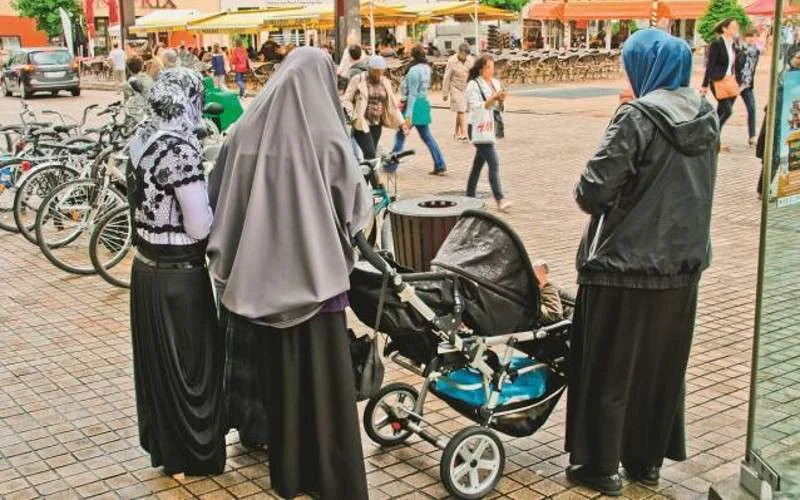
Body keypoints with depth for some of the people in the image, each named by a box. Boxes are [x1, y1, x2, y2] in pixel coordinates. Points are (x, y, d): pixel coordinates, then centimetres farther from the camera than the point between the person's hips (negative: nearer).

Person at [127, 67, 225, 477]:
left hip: (146, 268, 8)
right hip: (179, 276, -8)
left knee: (157, 361, 19)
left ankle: (162, 444, 35)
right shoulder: (180, 148, -22)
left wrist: (198, 195, 13)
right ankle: (193, 454, 22)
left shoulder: (142, 139, 3)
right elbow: (199, 227, -22)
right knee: (189, 364, 8)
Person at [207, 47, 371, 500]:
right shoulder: (325, 136, -13)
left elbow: (220, 197, 5)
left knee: (277, 373, 17)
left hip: (262, 277, 5)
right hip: (315, 274, -4)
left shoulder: (248, 128, -1)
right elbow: (356, 206, -5)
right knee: (324, 376, 6)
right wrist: (365, 209, 17)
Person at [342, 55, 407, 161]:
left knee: (371, 155, 7)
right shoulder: (358, 80, -6)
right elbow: (346, 100, -6)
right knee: (370, 154, -16)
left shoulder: (385, 82, 8)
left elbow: (393, 104, 13)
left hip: (377, 125, 5)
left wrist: (401, 123, 5)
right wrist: (353, 117, -19)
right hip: (361, 124, -5)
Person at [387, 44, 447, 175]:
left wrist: (408, 114, -21)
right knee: (427, 136, 12)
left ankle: (391, 165, 8)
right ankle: (440, 166, 9)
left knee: (400, 135, 2)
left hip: (415, 104, -8)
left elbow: (412, 94, -20)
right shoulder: (427, 68, 9)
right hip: (424, 103, 8)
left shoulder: (414, 70, -17)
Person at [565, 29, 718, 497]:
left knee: (609, 369, 8)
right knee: (663, 366, 18)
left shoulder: (638, 118, -19)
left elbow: (592, 192, -20)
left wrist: (595, 193, 0)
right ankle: (648, 460, 31)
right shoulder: (707, 116, 3)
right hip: (683, 261, 7)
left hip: (626, 264, -7)